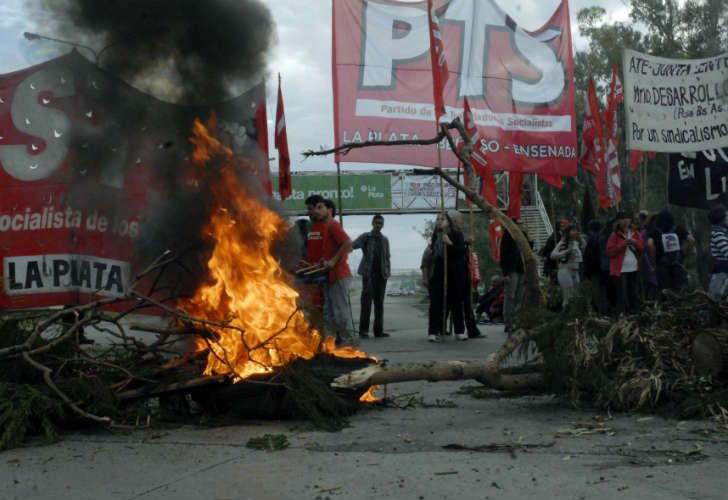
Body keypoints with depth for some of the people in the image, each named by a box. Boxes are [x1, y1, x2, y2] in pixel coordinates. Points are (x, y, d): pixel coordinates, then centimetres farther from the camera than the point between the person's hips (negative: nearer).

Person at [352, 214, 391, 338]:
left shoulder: (385, 240, 14)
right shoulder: (365, 237, 1)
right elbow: (352, 245, -14)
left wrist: (388, 271, 8)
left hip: (381, 274, 4)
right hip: (368, 273, -4)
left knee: (379, 302, 6)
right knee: (367, 300, -9)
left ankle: (379, 330, 11)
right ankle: (363, 330, -7)